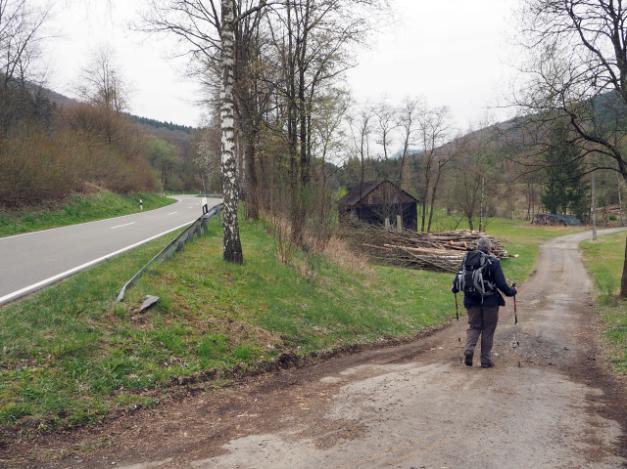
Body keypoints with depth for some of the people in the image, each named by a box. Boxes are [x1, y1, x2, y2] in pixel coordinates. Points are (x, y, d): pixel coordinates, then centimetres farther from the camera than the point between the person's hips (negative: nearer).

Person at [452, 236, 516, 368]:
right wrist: (511, 291, 5)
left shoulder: (467, 259, 1)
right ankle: (486, 360, 13)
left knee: (473, 327, 16)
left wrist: (455, 288, 22)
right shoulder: (493, 262, -11)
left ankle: (469, 349, -8)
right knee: (488, 330, 9)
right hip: (490, 301, -3)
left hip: (471, 301, 3)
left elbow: (459, 276, 4)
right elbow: (500, 283, -12)